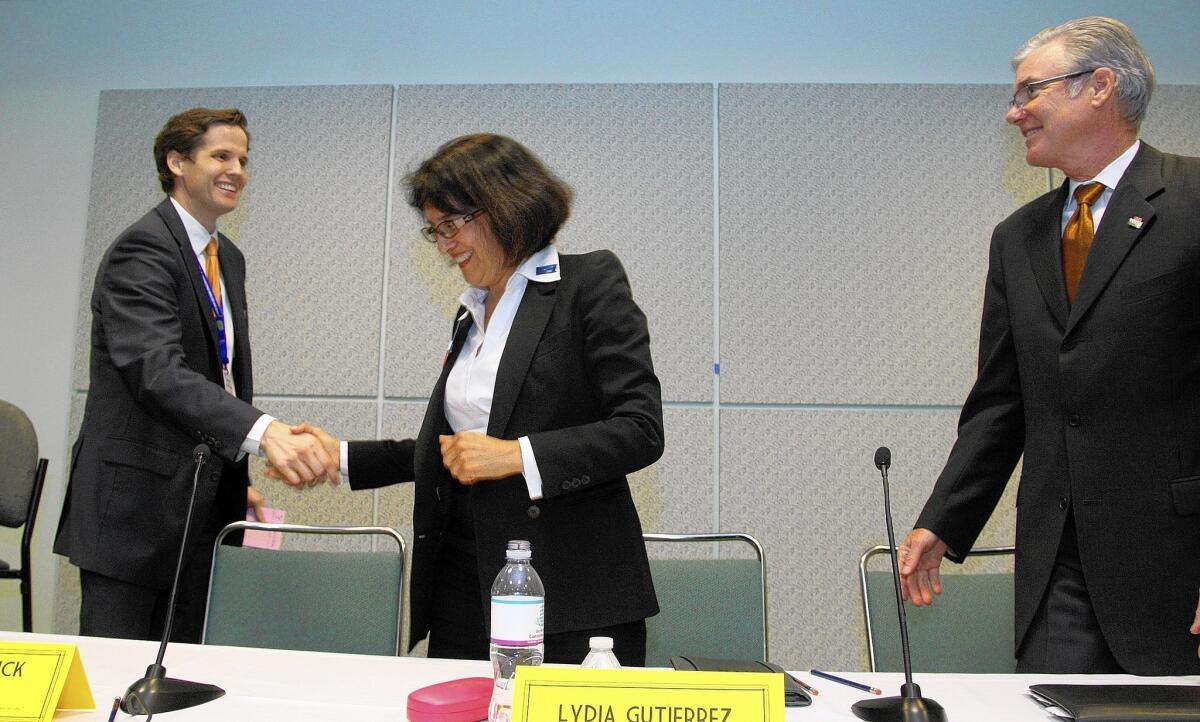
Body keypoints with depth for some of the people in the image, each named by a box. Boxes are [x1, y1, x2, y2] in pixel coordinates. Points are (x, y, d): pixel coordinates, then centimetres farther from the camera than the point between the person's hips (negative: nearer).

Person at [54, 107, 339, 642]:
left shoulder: (229, 259, 14)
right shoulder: (141, 250, -14)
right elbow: (157, 372, -30)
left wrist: (239, 479, 14)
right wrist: (263, 432, -44)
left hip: (205, 504, 8)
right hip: (135, 507, -8)